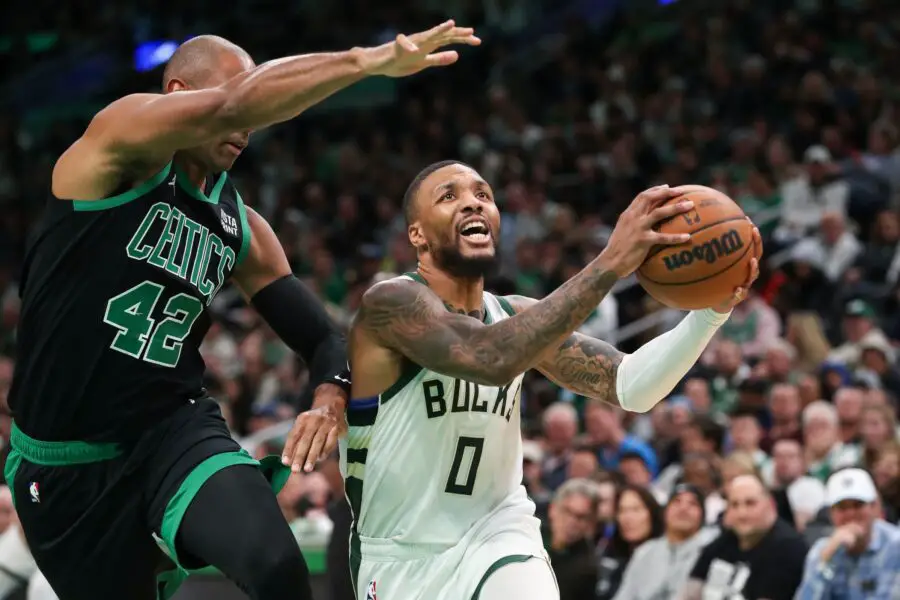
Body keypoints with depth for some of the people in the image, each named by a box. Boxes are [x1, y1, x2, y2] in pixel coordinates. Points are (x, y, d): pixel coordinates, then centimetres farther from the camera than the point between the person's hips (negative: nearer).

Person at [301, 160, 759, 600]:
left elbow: (629, 388, -6)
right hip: (400, 556, -3)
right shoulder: (391, 302, -19)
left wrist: (713, 309, -22)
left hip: (495, 533, 3)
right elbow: (493, 359, -38)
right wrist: (610, 263, -42)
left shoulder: (517, 315, 0)